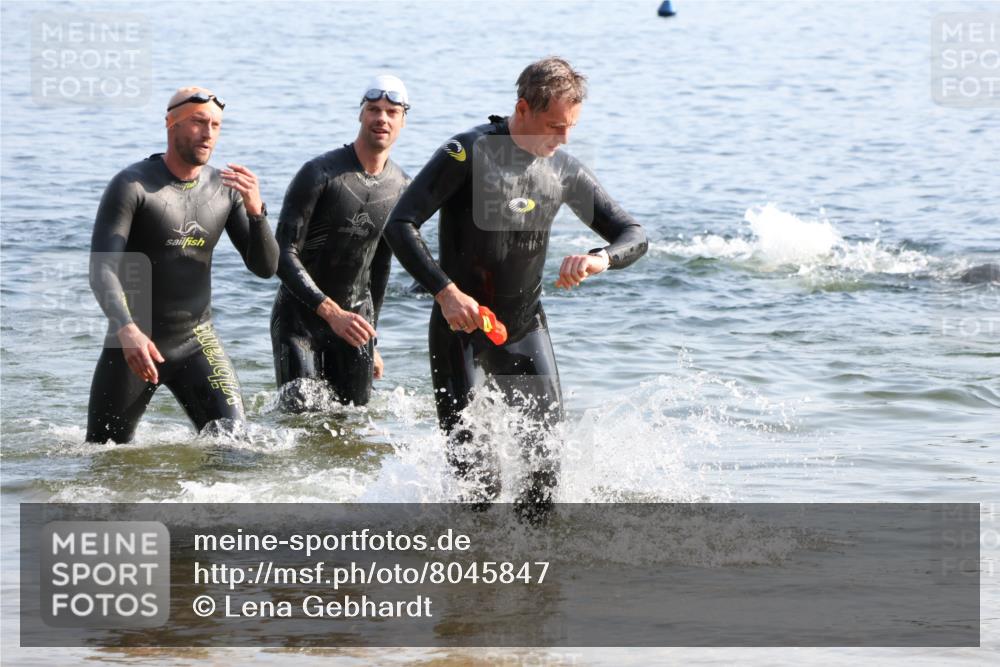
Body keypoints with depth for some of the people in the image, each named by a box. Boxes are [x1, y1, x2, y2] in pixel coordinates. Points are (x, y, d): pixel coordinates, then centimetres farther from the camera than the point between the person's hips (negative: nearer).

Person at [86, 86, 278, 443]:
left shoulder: (225, 189, 1)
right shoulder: (131, 186, -13)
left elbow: (265, 267, 0)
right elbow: (102, 270, -21)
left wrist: (255, 210, -19)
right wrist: (127, 329, -38)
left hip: (197, 342, 3)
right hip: (134, 342, -3)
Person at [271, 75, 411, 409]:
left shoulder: (401, 189, 4)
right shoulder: (319, 174, -15)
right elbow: (284, 255, -19)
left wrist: (370, 341, 20)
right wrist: (331, 311, -30)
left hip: (355, 313, 5)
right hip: (300, 310, -5)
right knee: (301, 413, -17)